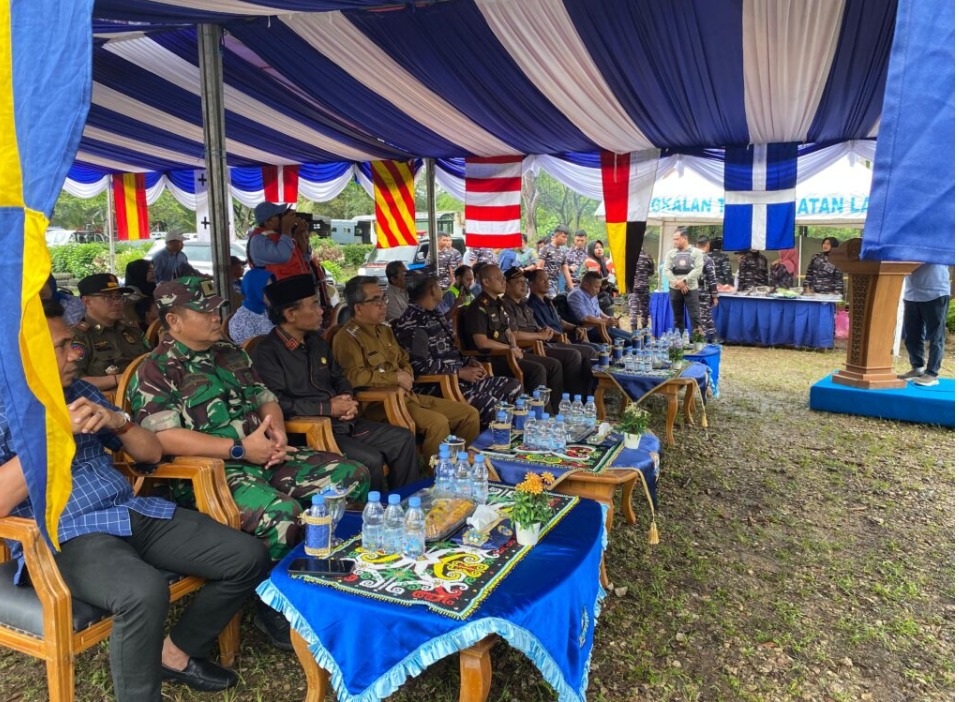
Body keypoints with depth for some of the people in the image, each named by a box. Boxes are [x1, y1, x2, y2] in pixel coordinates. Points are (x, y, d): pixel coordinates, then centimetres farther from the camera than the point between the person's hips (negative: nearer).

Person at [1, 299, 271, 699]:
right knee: (145, 591, -38)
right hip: (65, 536, -6)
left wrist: (118, 421, -3)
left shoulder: (80, 392, 16)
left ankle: (176, 653, 14)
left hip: (135, 514, 7)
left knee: (248, 558, -6)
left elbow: (152, 453, 16)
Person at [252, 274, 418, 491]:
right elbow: (277, 403, -22)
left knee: (404, 439, 1)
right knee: (371, 460, -25)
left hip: (343, 422, 9)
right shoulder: (268, 352, -12)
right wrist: (328, 408, -17)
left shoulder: (316, 341, 15)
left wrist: (348, 400, 1)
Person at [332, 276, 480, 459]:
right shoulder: (347, 337, -10)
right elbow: (354, 377, -24)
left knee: (469, 414, 2)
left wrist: (407, 375, 2)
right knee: (438, 422, -31)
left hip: (407, 395, 9)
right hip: (379, 402, -9)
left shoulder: (384, 329, 18)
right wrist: (397, 378, -14)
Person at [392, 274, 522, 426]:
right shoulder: (412, 323, -14)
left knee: (514, 386, 2)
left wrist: (468, 361, 6)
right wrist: (460, 372, -16)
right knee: (489, 405, -29)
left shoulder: (434, 315, 18)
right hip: (436, 384, -10)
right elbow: (420, 365, -22)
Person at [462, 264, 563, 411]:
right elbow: (482, 343, -20)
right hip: (491, 359, -10)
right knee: (537, 370, -27)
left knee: (554, 365, 1)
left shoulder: (498, 304, 18)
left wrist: (515, 347, 2)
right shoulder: (479, 308, -12)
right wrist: (510, 348, -10)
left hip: (508, 353, 10)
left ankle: (555, 411, 5)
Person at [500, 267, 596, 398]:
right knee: (573, 355, -26)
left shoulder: (524, 304, 21)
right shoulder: (506, 306, -9)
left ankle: (587, 396, 2)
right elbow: (514, 335, -21)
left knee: (589, 351, 2)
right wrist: (540, 335, -10)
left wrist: (546, 331, 4)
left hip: (545, 343, 10)